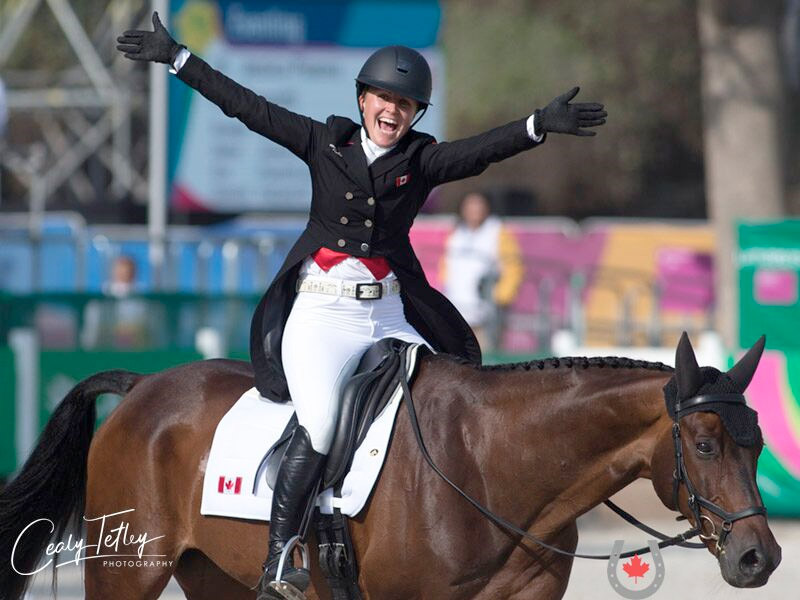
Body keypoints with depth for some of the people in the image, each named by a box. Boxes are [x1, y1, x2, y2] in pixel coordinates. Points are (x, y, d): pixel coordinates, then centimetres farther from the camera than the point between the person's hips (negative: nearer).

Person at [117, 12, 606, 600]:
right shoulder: (326, 144, 5)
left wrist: (539, 126, -31)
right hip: (320, 314, -3)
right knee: (320, 424, -23)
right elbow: (249, 107, 7)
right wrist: (176, 58, 8)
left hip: (390, 318, 3)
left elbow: (481, 150, -12)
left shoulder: (424, 161, 5)